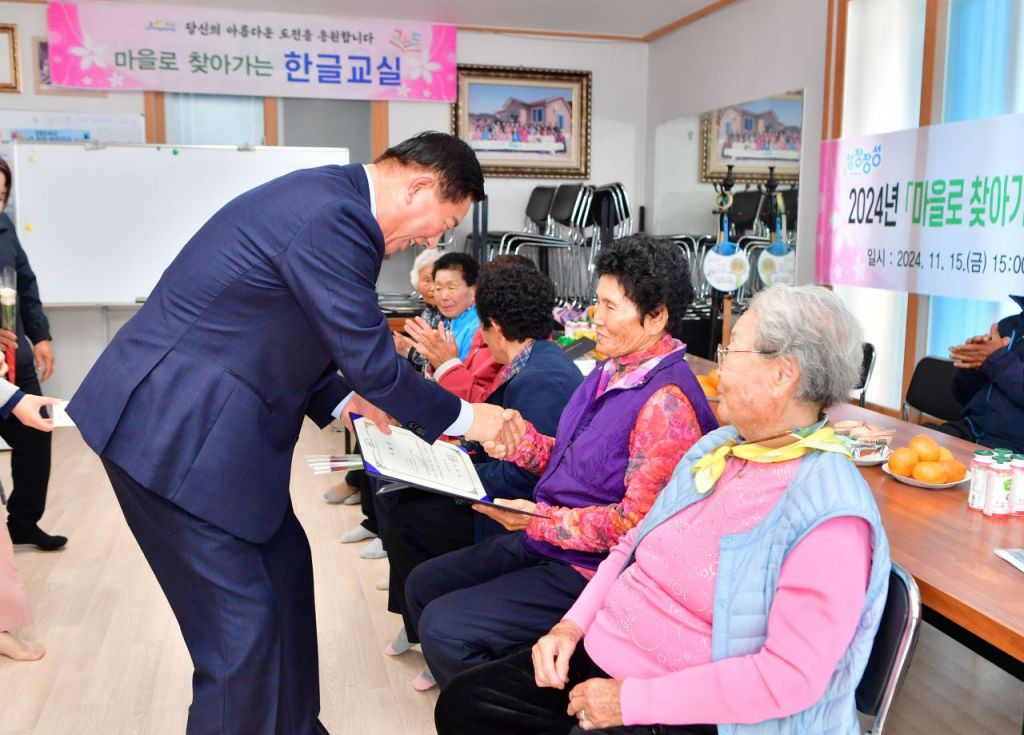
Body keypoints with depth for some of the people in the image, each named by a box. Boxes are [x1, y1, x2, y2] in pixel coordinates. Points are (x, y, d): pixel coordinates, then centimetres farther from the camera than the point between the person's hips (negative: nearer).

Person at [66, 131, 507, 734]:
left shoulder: (327, 195, 9)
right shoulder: (333, 220, -23)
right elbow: (373, 363, -19)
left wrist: (341, 399, 9)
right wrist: (460, 417, -5)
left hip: (202, 418, 11)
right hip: (175, 433, -11)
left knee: (285, 567, 18)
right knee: (241, 623, -3)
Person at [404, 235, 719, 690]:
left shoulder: (666, 402, -22)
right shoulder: (612, 370, 7)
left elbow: (637, 520, -24)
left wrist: (543, 520, -23)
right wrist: (522, 444, -4)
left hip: (593, 571, -10)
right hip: (545, 547, 10)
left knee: (443, 626, -15)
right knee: (423, 585, 11)